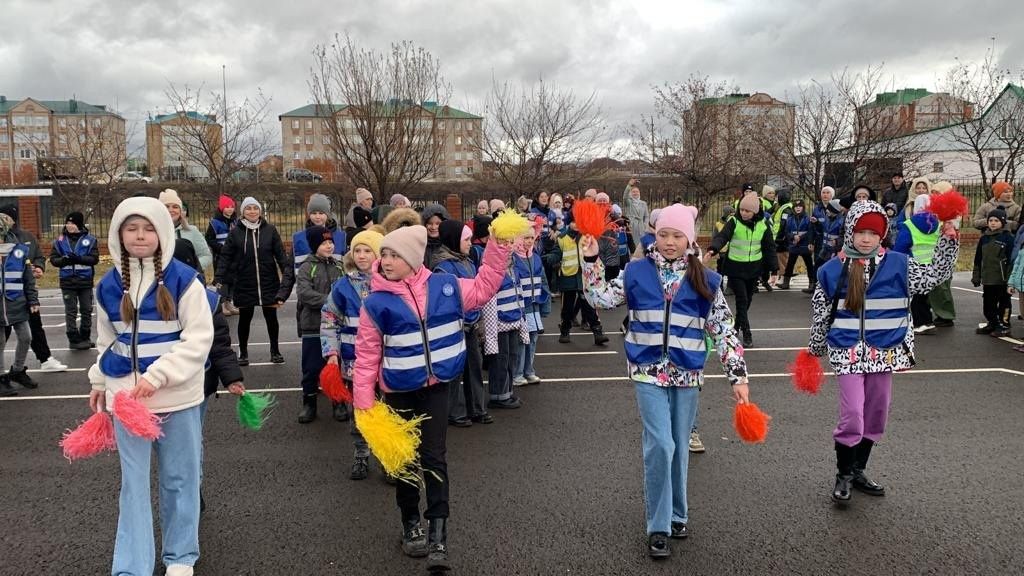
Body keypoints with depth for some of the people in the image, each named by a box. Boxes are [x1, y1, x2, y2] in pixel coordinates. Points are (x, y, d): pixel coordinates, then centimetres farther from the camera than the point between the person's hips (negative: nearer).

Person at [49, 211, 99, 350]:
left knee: (86, 310, 9)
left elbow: (95, 258, -8)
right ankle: (73, 339, 6)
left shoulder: (90, 240, -1)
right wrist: (64, 260, -18)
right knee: (71, 311, 2)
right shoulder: (60, 240, 3)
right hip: (67, 281, 0)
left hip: (85, 280, 0)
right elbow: (53, 258, 2)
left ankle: (85, 337, 22)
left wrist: (79, 258, -23)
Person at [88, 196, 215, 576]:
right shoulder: (108, 285, 4)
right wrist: (99, 382, 18)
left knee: (179, 478, 10)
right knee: (133, 483, 7)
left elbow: (199, 339, -13)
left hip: (178, 396, -3)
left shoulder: (183, 280, -9)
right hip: (126, 396, 3)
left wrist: (157, 376, -19)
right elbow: (106, 341, 18)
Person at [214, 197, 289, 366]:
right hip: (244, 285, 0)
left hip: (268, 283, 0)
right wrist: (219, 279, -11)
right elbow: (225, 257, -3)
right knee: (245, 318, 11)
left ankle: (275, 350, 27)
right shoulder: (236, 232, -2)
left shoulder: (270, 230, -1)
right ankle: (243, 353, 26)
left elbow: (280, 254, -2)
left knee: (271, 317, 9)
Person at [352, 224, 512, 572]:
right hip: (399, 392, 0)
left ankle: (437, 536, 8)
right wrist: (363, 403, -10)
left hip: (436, 388, 1)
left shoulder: (444, 286, -6)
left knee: (434, 458, 1)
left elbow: (484, 286, 4)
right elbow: (367, 356, -8)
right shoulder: (376, 302, -11)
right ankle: (411, 525, 32)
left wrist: (499, 244, -5)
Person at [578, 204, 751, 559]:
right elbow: (601, 299, 4)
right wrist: (591, 261, -6)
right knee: (660, 445, -10)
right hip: (648, 372, -1)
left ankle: (677, 514, 31)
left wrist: (738, 375, -3)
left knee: (679, 447, 11)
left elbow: (723, 329, 1)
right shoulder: (637, 272, 2)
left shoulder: (706, 281, 1)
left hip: (687, 374, 2)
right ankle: (659, 527, 3)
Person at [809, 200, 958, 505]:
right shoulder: (831, 270, -3)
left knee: (876, 415, 12)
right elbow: (820, 313, 6)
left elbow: (936, 274, 7)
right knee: (852, 415, -10)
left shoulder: (897, 264, 1)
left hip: (885, 352, 3)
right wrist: (816, 349, 14)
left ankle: (858, 471, 28)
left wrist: (948, 238, -2)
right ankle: (843, 475, 9)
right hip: (848, 352, -3)